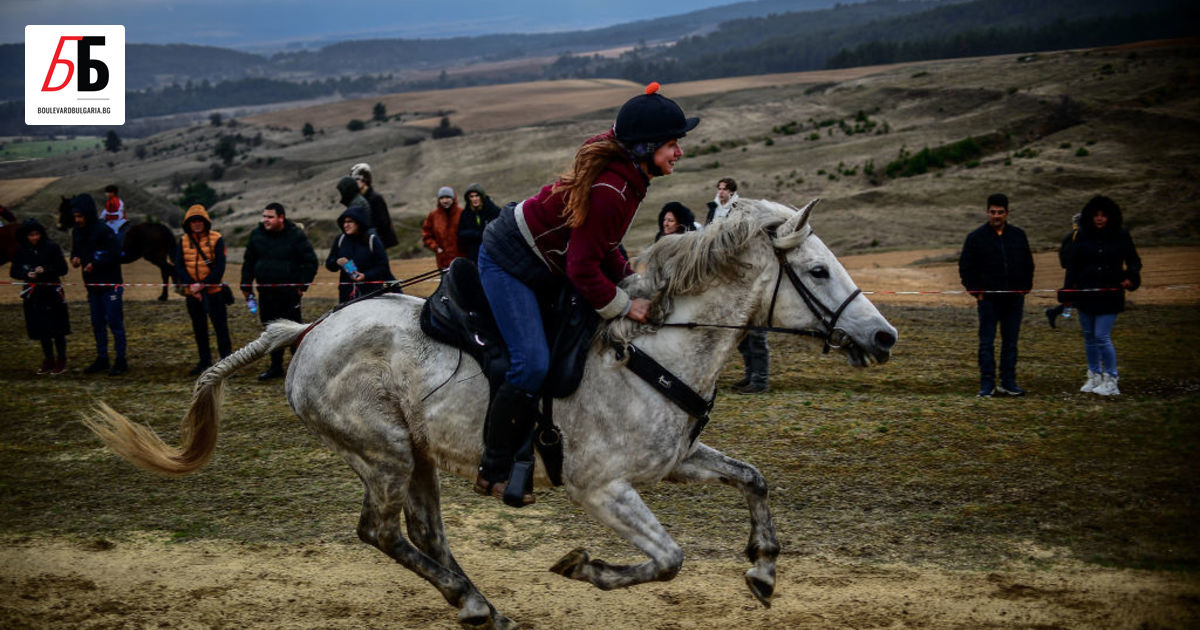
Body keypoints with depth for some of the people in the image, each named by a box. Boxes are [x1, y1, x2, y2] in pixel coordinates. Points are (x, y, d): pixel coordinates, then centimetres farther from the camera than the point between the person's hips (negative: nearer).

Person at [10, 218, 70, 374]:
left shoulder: (51, 247, -6)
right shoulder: (21, 250, 2)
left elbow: (63, 269, -6)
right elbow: (14, 271, 5)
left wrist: (45, 270, -21)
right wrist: (27, 274, -14)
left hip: (52, 292, -3)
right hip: (33, 294, 3)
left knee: (57, 329, 0)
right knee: (41, 329, 8)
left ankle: (61, 361, 11)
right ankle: (48, 360, 21)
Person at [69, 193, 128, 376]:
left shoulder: (103, 231, -16)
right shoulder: (77, 232, 6)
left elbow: (116, 255, -18)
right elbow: (76, 251, 18)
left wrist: (95, 264, -23)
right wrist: (75, 259, -4)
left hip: (110, 284, -7)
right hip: (92, 285, 7)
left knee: (114, 322, -4)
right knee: (97, 323, 12)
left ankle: (121, 361, 2)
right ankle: (102, 359, 21)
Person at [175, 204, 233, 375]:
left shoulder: (216, 239, -6)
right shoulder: (183, 241, 5)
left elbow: (219, 267, -11)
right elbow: (179, 267, -1)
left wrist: (203, 285, -18)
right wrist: (191, 286, -14)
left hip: (213, 291, -4)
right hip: (191, 293, 4)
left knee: (220, 327, -1)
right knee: (199, 329, 12)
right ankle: (204, 361, 21)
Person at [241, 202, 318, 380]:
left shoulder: (296, 235, -7)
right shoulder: (257, 235, 5)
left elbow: (311, 262, -3)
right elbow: (248, 262, 15)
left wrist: (303, 285, -8)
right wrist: (246, 286, 10)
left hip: (289, 292, -5)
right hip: (266, 292, 5)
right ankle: (276, 367, 21)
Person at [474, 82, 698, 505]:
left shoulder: (627, 177, 1)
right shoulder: (609, 191, -29)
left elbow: (600, 247, 12)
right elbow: (583, 270, -27)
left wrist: (630, 277, 2)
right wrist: (625, 306, -19)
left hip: (545, 267, 11)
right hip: (509, 263, -11)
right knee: (532, 363, -20)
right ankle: (493, 471, -7)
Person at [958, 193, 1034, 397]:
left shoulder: (1018, 235, 9)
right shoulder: (976, 237, 0)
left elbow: (1028, 264, 18)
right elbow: (966, 267, 2)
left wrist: (1025, 287, 8)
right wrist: (975, 291, -5)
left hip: (1014, 298, 3)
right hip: (988, 298, -3)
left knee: (1010, 342, 8)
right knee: (987, 342, -2)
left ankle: (1008, 382, 15)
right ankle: (987, 384, 1)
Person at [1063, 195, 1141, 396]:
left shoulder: (1121, 237, -1)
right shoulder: (1083, 237, 3)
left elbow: (1133, 261, 5)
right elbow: (1072, 265, 8)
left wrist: (1130, 278, -16)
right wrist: (1069, 290, 2)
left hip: (1110, 294, -3)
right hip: (1086, 294, 3)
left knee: (1102, 337, -9)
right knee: (1089, 337, 10)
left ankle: (1111, 381, 1)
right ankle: (1094, 377, 23)